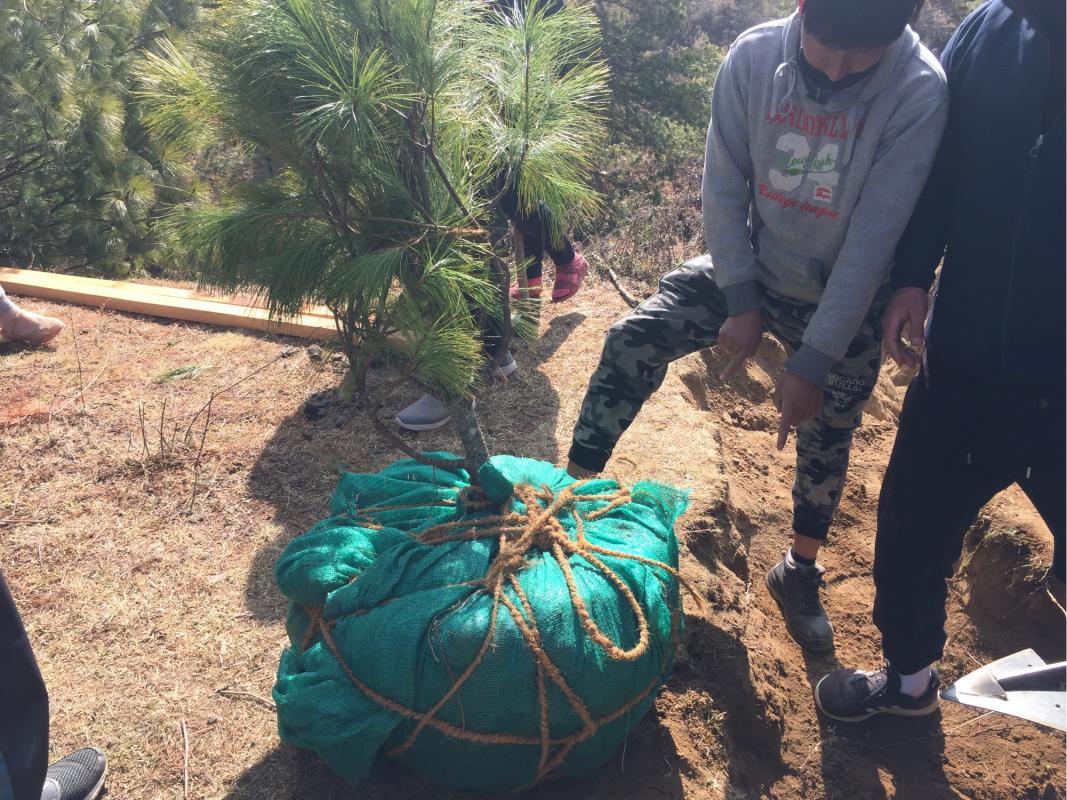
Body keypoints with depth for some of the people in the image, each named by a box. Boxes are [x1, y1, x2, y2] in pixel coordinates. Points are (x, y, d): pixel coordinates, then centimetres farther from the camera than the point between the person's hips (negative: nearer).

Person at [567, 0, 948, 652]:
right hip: (750, 266, 2)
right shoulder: (754, 58, -18)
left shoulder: (919, 90, -25)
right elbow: (725, 187, -11)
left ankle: (800, 575, 37)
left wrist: (814, 360, -23)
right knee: (633, 340, -15)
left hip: (845, 302, -1)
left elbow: (874, 237, -25)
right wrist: (740, 301, -14)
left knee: (826, 445, 12)